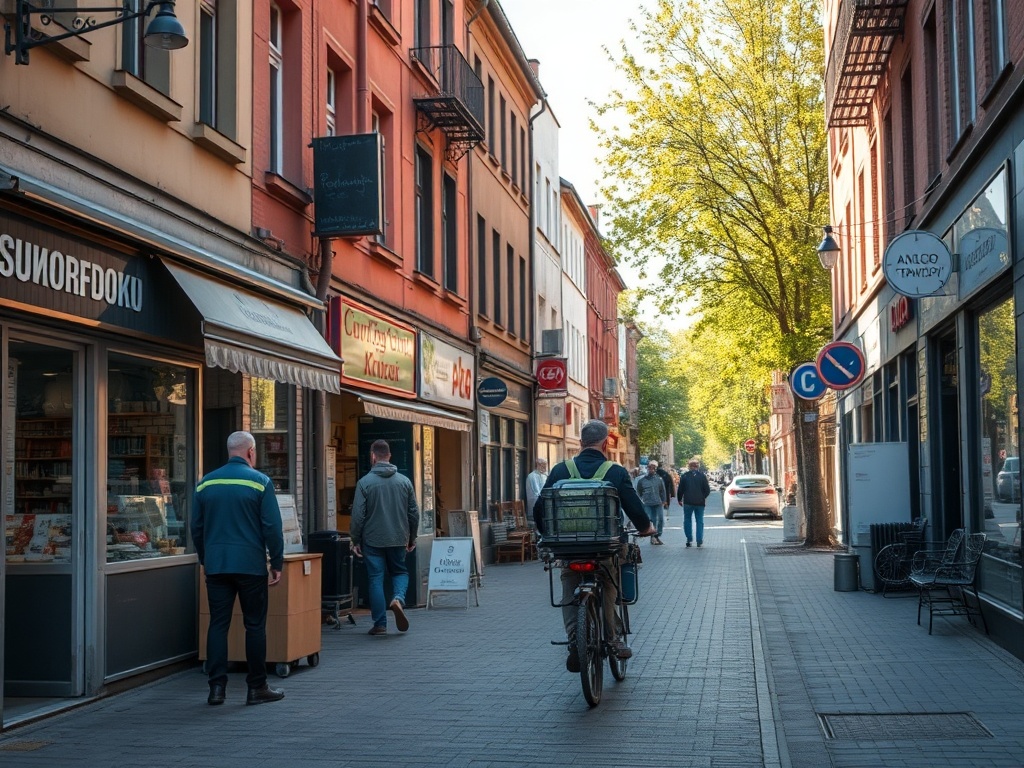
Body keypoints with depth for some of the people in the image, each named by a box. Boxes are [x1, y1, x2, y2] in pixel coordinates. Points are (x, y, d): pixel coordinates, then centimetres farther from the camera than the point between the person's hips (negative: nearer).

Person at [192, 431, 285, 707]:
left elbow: (196, 528, 13)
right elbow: (272, 528, -8)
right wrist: (277, 564, 0)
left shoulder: (206, 483, 7)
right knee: (255, 625, 4)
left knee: (217, 624, 7)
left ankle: (216, 687, 4)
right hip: (250, 565, -4)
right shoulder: (260, 482, -5)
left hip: (216, 566, 4)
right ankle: (257, 688, 9)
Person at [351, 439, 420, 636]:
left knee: (375, 579, 5)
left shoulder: (364, 482, -8)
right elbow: (414, 513, 5)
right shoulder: (404, 481, 1)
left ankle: (380, 624, 6)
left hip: (373, 540, -2)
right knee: (400, 571, 19)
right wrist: (412, 538, 17)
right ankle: (398, 598, -11)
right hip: (398, 539, 2)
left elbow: (358, 515, -9)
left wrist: (356, 541, 2)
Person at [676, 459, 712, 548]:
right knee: (699, 521, 6)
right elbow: (707, 490, 0)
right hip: (700, 502, 1)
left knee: (687, 520, 12)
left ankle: (689, 539, 6)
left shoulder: (684, 476, -4)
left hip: (688, 502, -1)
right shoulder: (702, 476, -2)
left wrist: (679, 499, 12)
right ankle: (699, 541, 2)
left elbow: (680, 489, -2)